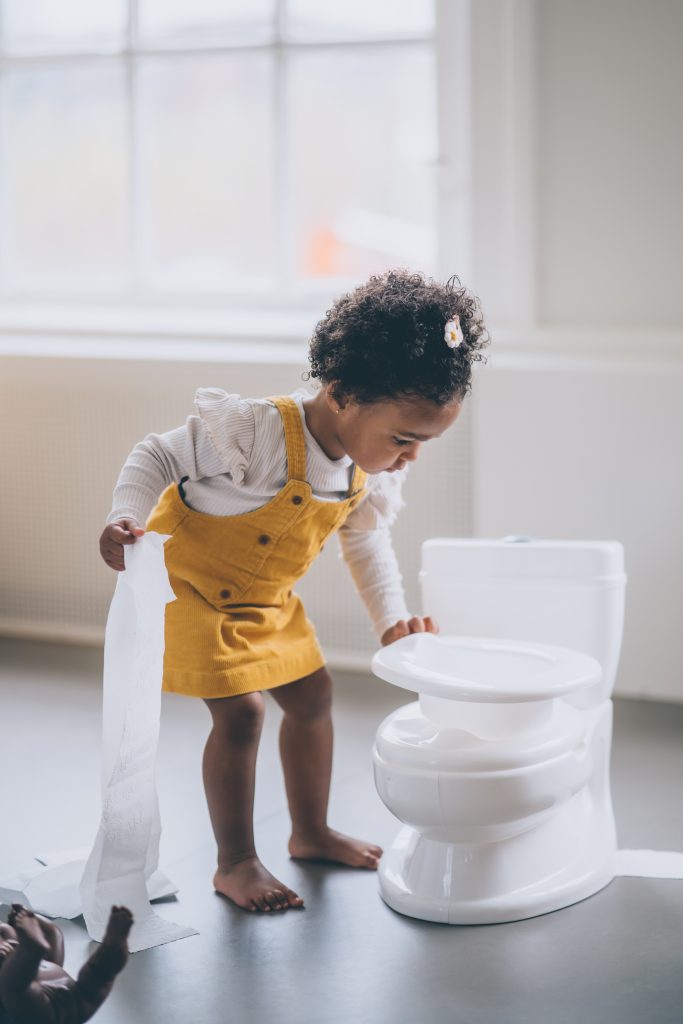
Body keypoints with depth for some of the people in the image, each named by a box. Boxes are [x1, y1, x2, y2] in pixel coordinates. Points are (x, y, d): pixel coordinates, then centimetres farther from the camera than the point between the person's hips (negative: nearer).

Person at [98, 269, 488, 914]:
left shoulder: (372, 468, -10)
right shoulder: (255, 434, -34)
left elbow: (366, 539, 7)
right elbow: (158, 458, -23)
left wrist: (392, 619, 0)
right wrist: (126, 519, -37)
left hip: (265, 600, 8)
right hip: (192, 584, -8)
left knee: (311, 693, 11)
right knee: (239, 711, -13)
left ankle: (310, 832, 30)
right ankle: (234, 863, 3)